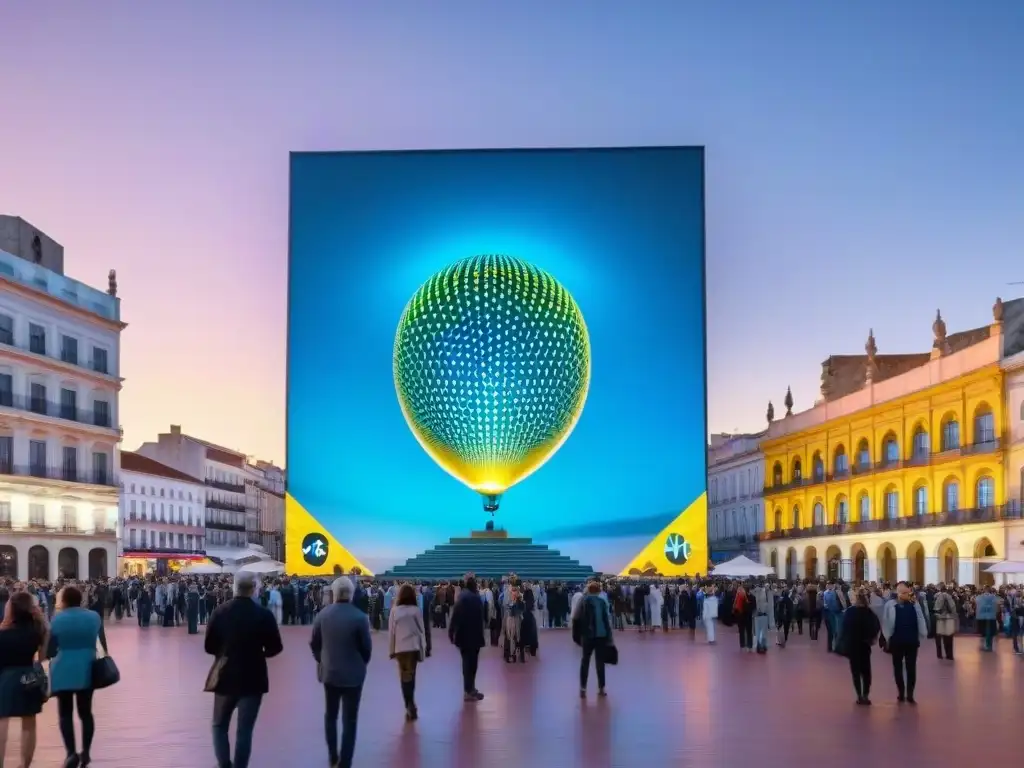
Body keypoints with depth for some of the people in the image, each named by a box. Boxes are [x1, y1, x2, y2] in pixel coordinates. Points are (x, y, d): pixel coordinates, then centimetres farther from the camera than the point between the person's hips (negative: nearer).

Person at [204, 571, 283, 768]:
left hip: (225, 677, 1)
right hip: (252, 679, -1)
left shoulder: (220, 612, -7)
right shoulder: (264, 615, -10)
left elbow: (209, 646, -3)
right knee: (244, 730, 6)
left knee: (220, 725, 18)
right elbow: (275, 648, -6)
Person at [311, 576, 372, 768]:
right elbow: (367, 648, -10)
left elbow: (314, 643, 2)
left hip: (329, 672, 4)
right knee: (349, 720, 4)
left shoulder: (322, 615, -7)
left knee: (330, 715, 22)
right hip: (353, 674, -3)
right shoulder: (360, 617, -17)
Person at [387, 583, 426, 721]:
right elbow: (421, 630, -1)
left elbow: (391, 631, -1)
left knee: (404, 676, 9)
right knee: (411, 675, 6)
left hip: (399, 647, 0)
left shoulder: (394, 610, -5)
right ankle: (410, 705, -9)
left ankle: (409, 706, 5)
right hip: (413, 646, 0)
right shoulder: (416, 610, -5)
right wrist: (423, 650, 8)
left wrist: (391, 649, 9)